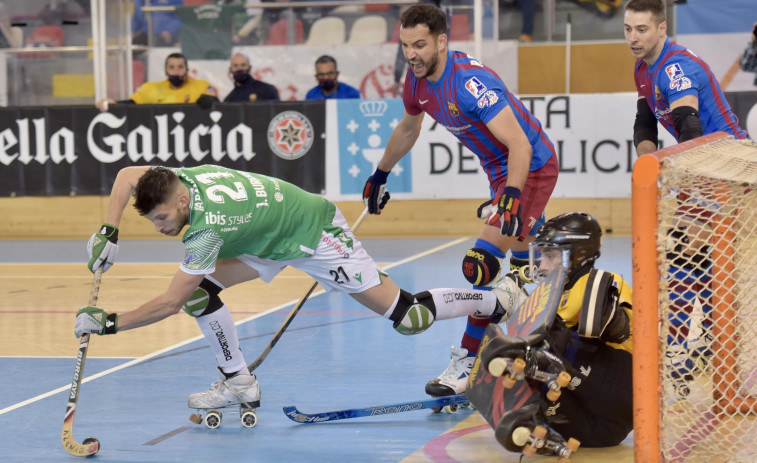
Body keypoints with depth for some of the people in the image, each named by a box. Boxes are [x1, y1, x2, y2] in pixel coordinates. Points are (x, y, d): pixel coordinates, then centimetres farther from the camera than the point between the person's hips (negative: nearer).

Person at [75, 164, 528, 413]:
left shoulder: (206, 229, -36)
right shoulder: (184, 177, -16)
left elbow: (170, 304, -32)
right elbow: (127, 174, 3)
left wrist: (111, 323, -27)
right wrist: (110, 233, -7)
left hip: (318, 236, -9)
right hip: (273, 239, 9)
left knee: (406, 315, -8)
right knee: (200, 289, -4)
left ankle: (497, 300, 10)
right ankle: (239, 381, 9)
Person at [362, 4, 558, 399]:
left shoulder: (470, 81, -29)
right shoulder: (417, 79, -3)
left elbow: (520, 145, -33)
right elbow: (408, 130, 19)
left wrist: (512, 198, -44)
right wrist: (380, 176, 28)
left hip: (531, 167, -9)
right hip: (500, 170, 9)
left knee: (482, 263, -18)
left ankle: (469, 364, -12)